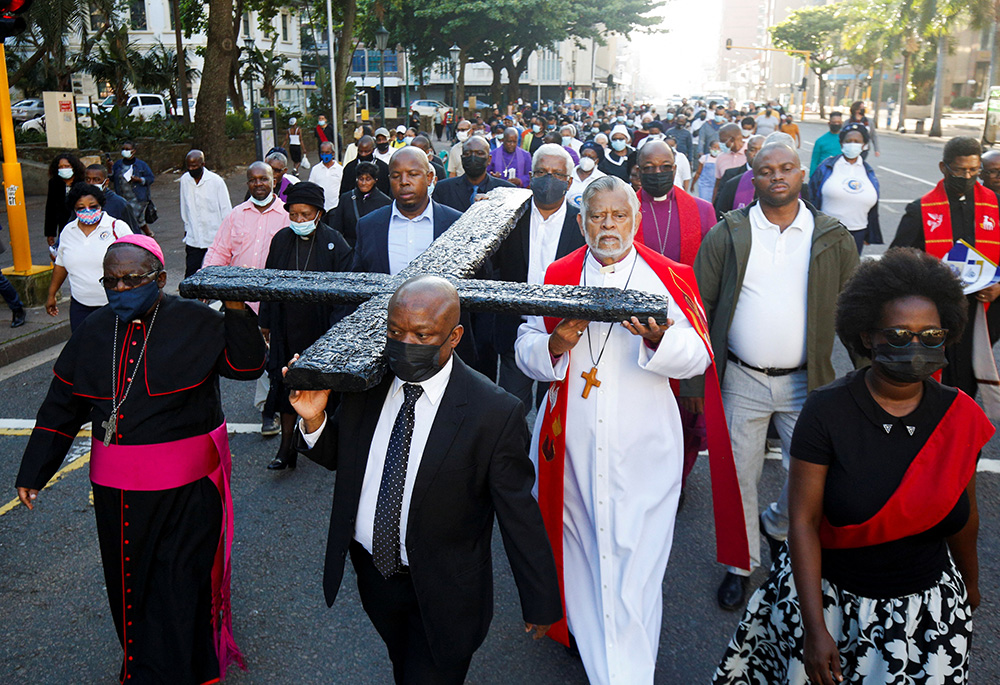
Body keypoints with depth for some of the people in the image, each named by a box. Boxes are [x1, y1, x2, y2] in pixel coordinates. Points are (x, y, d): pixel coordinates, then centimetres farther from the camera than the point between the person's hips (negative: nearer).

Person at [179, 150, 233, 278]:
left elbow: (226, 209, -2)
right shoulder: (184, 180, 4)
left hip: (215, 237, -3)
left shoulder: (216, 181, -7)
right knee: (190, 271, -1)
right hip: (193, 238, 3)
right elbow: (184, 207, 16)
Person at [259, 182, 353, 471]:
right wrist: (265, 322, 12)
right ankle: (286, 446, 14)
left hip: (322, 328, -3)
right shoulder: (281, 240, 3)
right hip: (288, 328, 3)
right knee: (286, 383, 5)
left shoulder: (334, 243, -8)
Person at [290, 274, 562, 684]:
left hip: (441, 593, -5)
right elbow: (337, 457, 6)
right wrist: (314, 419, -16)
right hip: (371, 569, 5)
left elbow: (519, 516, -16)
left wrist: (540, 603, -8)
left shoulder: (494, 413, -25)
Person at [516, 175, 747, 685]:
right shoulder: (558, 276, 6)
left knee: (634, 563, -2)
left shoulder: (665, 276, 1)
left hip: (642, 449, -2)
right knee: (580, 552, 13)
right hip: (572, 446, 2)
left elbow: (699, 355, -5)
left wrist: (656, 340, -25)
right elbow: (525, 351, 4)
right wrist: (556, 345, -17)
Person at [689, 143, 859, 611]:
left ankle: (777, 525, 41)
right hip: (741, 381, -1)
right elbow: (700, 307, -1)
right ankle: (741, 563, 29)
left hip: (806, 382, 1)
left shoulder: (833, 239, 1)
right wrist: (693, 378, -4)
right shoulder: (727, 235, -2)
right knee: (738, 476, 8)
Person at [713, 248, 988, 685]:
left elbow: (963, 513, 9)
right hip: (829, 594, -2)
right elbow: (803, 521, -18)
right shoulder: (828, 411, -18)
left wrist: (970, 583, 24)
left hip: (927, 606, 3)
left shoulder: (959, 417, -7)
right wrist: (815, 628, -20)